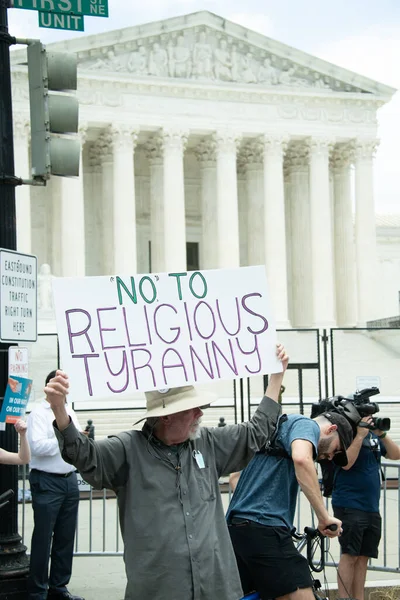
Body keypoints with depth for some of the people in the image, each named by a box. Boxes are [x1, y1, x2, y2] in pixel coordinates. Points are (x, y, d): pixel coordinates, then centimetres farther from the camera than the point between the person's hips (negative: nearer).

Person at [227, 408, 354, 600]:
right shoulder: (307, 425, 1)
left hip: (236, 526, 10)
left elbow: (235, 476, 31)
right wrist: (324, 517, -20)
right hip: (264, 528, -10)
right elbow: (301, 458, -23)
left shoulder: (274, 429, 29)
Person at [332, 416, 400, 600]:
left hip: (372, 507, 7)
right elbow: (346, 463, -19)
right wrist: (360, 435, -19)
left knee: (363, 557, 6)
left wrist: (382, 434, -6)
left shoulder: (372, 435, 14)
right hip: (350, 506, -7)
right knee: (350, 555, -8)